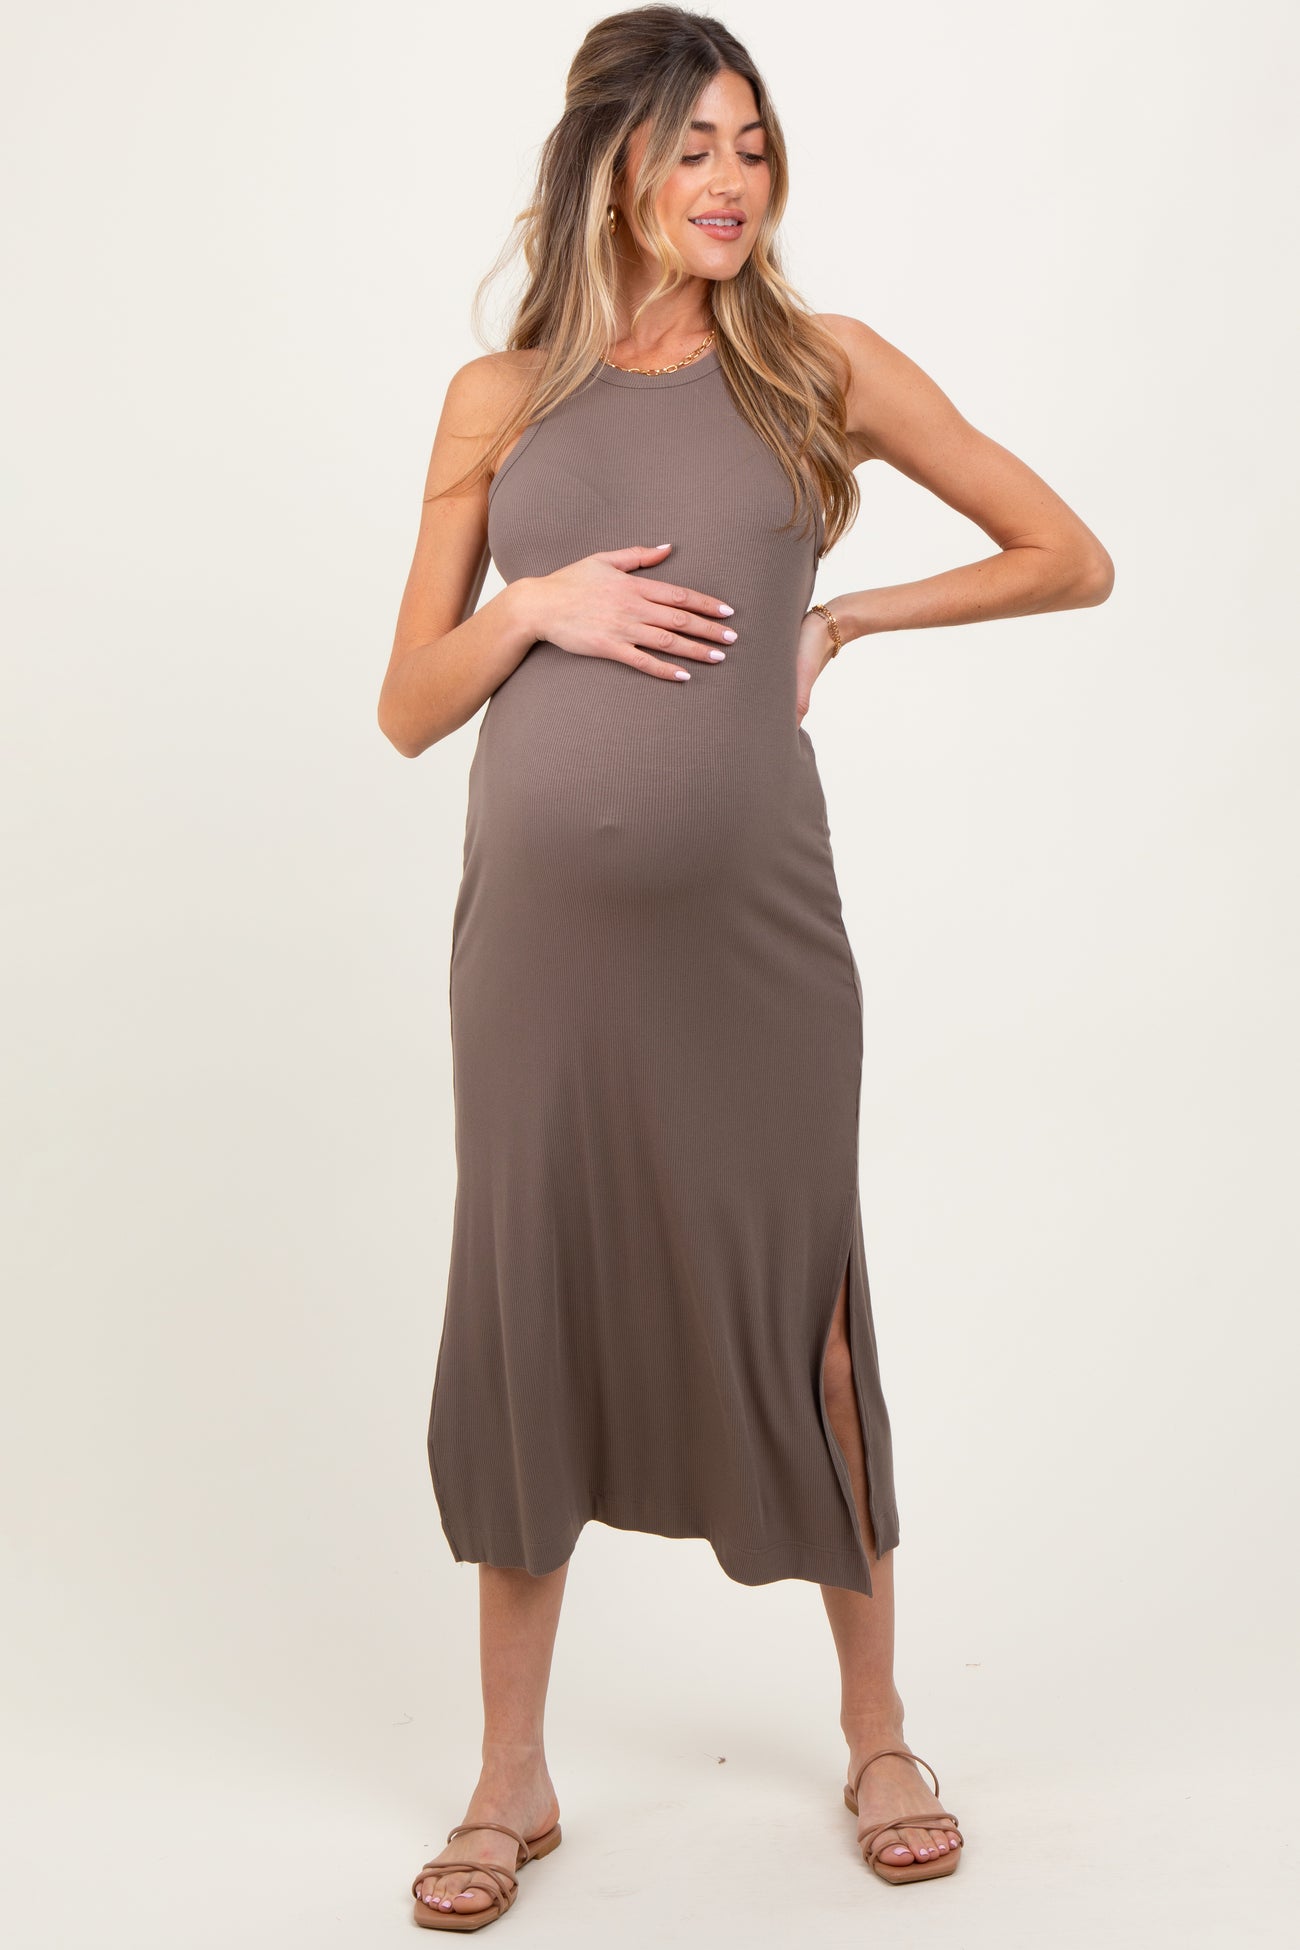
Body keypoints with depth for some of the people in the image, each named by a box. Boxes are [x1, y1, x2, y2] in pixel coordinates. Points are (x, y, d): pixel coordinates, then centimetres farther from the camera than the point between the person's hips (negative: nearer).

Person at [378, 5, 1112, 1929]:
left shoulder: (822, 366, 6)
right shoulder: (500, 398, 9)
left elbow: (1074, 557, 9)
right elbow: (409, 706, 9)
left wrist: (844, 616, 3)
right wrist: (539, 603, -8)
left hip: (749, 921, -1)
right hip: (541, 925, 2)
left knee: (796, 1316, 6)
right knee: (527, 1316, 7)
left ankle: (879, 1739, 28)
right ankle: (514, 1782, 23)